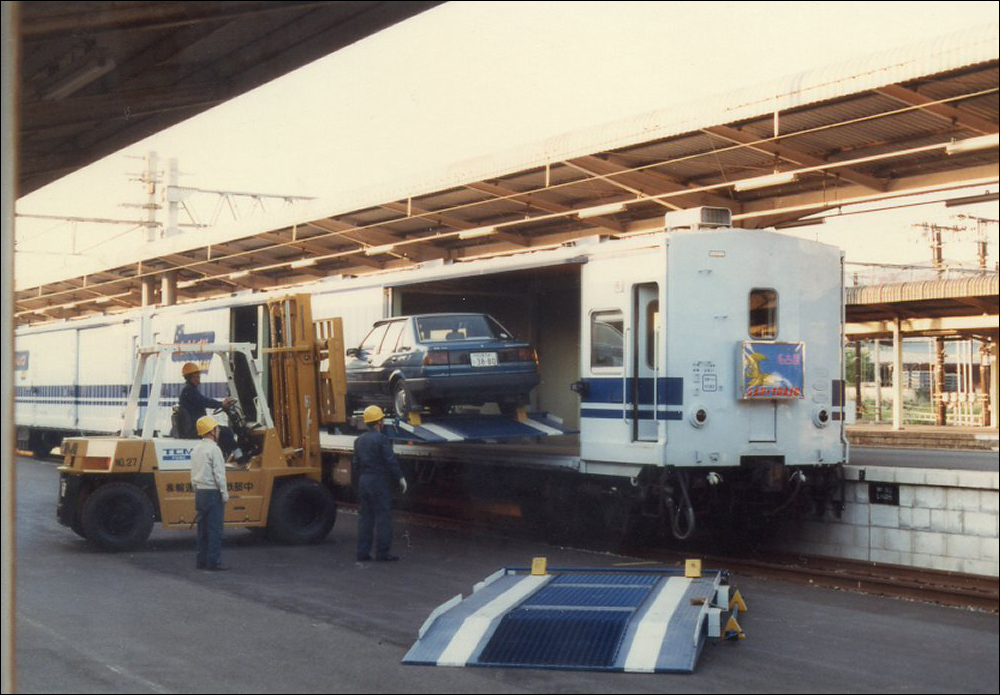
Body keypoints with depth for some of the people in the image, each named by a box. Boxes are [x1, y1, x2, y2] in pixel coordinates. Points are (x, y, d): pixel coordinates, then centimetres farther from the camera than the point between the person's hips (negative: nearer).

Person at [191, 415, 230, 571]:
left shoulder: (196, 448, 13)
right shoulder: (214, 449, -13)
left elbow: (193, 474, 17)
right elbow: (219, 474, -16)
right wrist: (225, 494, -11)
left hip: (199, 492, 8)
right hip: (213, 492, -8)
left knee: (203, 528, 12)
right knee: (215, 529, -5)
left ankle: (202, 561, 15)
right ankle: (214, 562, -5)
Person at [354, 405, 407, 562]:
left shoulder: (359, 440, 10)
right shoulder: (382, 439, -13)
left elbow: (356, 464, 13)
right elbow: (391, 461, -15)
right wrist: (400, 478, -7)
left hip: (363, 482, 7)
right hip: (380, 483, -7)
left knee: (364, 517, 10)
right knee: (383, 517, 0)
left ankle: (363, 552, 10)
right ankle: (382, 551, 0)